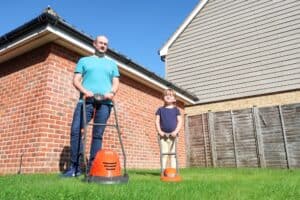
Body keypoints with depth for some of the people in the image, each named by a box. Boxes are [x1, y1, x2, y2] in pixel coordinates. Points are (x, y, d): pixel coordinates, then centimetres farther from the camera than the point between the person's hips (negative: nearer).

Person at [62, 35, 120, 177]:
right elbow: (76, 80, 9)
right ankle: (75, 166, -3)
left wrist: (112, 92, -8)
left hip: (104, 102, 1)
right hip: (86, 100, 0)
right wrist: (85, 91, -11)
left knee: (98, 134, -1)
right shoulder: (84, 61, 19)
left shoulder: (112, 64, 24)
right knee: (76, 130, -11)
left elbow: (116, 83, 14)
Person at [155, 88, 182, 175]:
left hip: (173, 135, 0)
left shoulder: (176, 109, 9)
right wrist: (160, 131, -8)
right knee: (164, 154, -1)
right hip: (163, 135, 0)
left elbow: (180, 121, 2)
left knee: (173, 154, 2)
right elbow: (157, 121, 6)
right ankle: (163, 171, 4)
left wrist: (176, 131, -12)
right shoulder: (160, 109, 10)